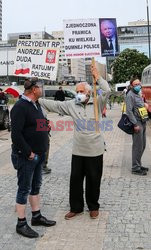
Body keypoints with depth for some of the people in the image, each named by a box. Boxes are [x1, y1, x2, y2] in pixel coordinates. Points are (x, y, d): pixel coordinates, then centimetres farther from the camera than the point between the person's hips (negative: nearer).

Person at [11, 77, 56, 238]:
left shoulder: (35, 104, 11)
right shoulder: (20, 107, -19)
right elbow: (16, 134, -25)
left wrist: (41, 150, 12)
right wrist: (28, 153, -21)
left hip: (38, 154, 9)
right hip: (26, 157, -9)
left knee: (36, 186, 18)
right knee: (24, 189, 2)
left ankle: (37, 216, 32)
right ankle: (21, 224, 14)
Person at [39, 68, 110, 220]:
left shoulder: (97, 103, -3)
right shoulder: (71, 105, 4)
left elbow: (107, 91, -17)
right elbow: (53, 105, 4)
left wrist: (97, 77, -13)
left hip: (95, 150, -2)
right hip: (78, 151, 3)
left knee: (94, 180, 10)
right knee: (75, 179, 9)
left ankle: (93, 207, 29)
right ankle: (76, 207, 26)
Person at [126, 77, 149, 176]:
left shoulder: (138, 94, 17)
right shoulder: (130, 95, -12)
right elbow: (129, 111, -19)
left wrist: (144, 104, 11)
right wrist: (135, 124, -21)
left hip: (143, 123, 9)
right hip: (137, 124, -9)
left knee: (142, 146, 14)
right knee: (138, 146, -5)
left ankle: (138, 165, 26)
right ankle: (135, 168, 3)